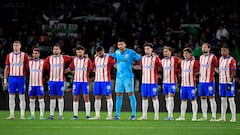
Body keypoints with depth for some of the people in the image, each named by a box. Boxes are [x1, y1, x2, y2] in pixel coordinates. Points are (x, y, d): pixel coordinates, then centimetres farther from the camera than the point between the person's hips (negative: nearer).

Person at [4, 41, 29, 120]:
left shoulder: (24, 55, 1)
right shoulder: (9, 55, 9)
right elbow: (7, 68, 11)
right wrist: (5, 79, 7)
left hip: (21, 78, -3)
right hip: (11, 77, 3)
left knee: (22, 97, -1)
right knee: (11, 97, 2)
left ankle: (22, 115, 1)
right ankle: (11, 115, 7)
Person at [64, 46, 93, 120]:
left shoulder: (87, 60, 0)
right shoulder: (75, 60, 9)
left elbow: (91, 69, -1)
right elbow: (70, 68, 15)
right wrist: (62, 71, 9)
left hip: (85, 81, -3)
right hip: (76, 81, 3)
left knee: (86, 97, -5)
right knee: (75, 98, 3)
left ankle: (88, 115, -2)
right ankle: (75, 115, 8)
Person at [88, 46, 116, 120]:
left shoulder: (109, 58, -6)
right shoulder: (95, 59, 14)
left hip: (106, 80, -6)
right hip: (97, 80, 6)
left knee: (108, 97, -3)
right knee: (97, 97, 6)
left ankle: (109, 115, -1)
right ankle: (97, 115, 10)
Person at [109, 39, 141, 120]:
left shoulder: (131, 52, -5)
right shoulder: (117, 52, 10)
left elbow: (139, 58, 2)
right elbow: (113, 55, 30)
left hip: (128, 77, -5)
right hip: (119, 77, 5)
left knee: (131, 94, -5)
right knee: (118, 95, 6)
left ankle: (134, 115, -3)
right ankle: (117, 115, 12)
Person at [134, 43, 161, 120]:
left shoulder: (155, 58, -4)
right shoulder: (143, 58, 12)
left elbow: (161, 67, -3)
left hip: (153, 81, -6)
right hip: (144, 81, 6)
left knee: (154, 97, -3)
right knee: (144, 97, 6)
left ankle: (156, 115, 1)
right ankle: (144, 115, 11)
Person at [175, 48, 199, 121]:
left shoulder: (194, 62, -6)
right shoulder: (182, 62, 14)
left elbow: (198, 69, -5)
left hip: (191, 84, -6)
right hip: (183, 84, 6)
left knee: (193, 100, -3)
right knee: (183, 100, 9)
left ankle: (194, 117, -1)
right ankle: (182, 116, 14)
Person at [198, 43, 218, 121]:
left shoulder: (212, 57, -6)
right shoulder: (201, 57, 15)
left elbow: (216, 67, -1)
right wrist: (199, 72, 14)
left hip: (209, 81, -7)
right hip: (201, 81, 7)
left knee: (211, 98, -6)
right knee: (202, 98, 8)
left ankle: (213, 116, -4)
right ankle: (204, 116, 13)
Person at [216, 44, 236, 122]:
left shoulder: (231, 60, -10)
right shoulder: (220, 59, 12)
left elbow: (233, 72, -12)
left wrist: (230, 81, -17)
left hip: (229, 83, -7)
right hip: (221, 82, 7)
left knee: (230, 99, -6)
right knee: (223, 99, 8)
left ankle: (233, 118, -4)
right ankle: (223, 117, 12)